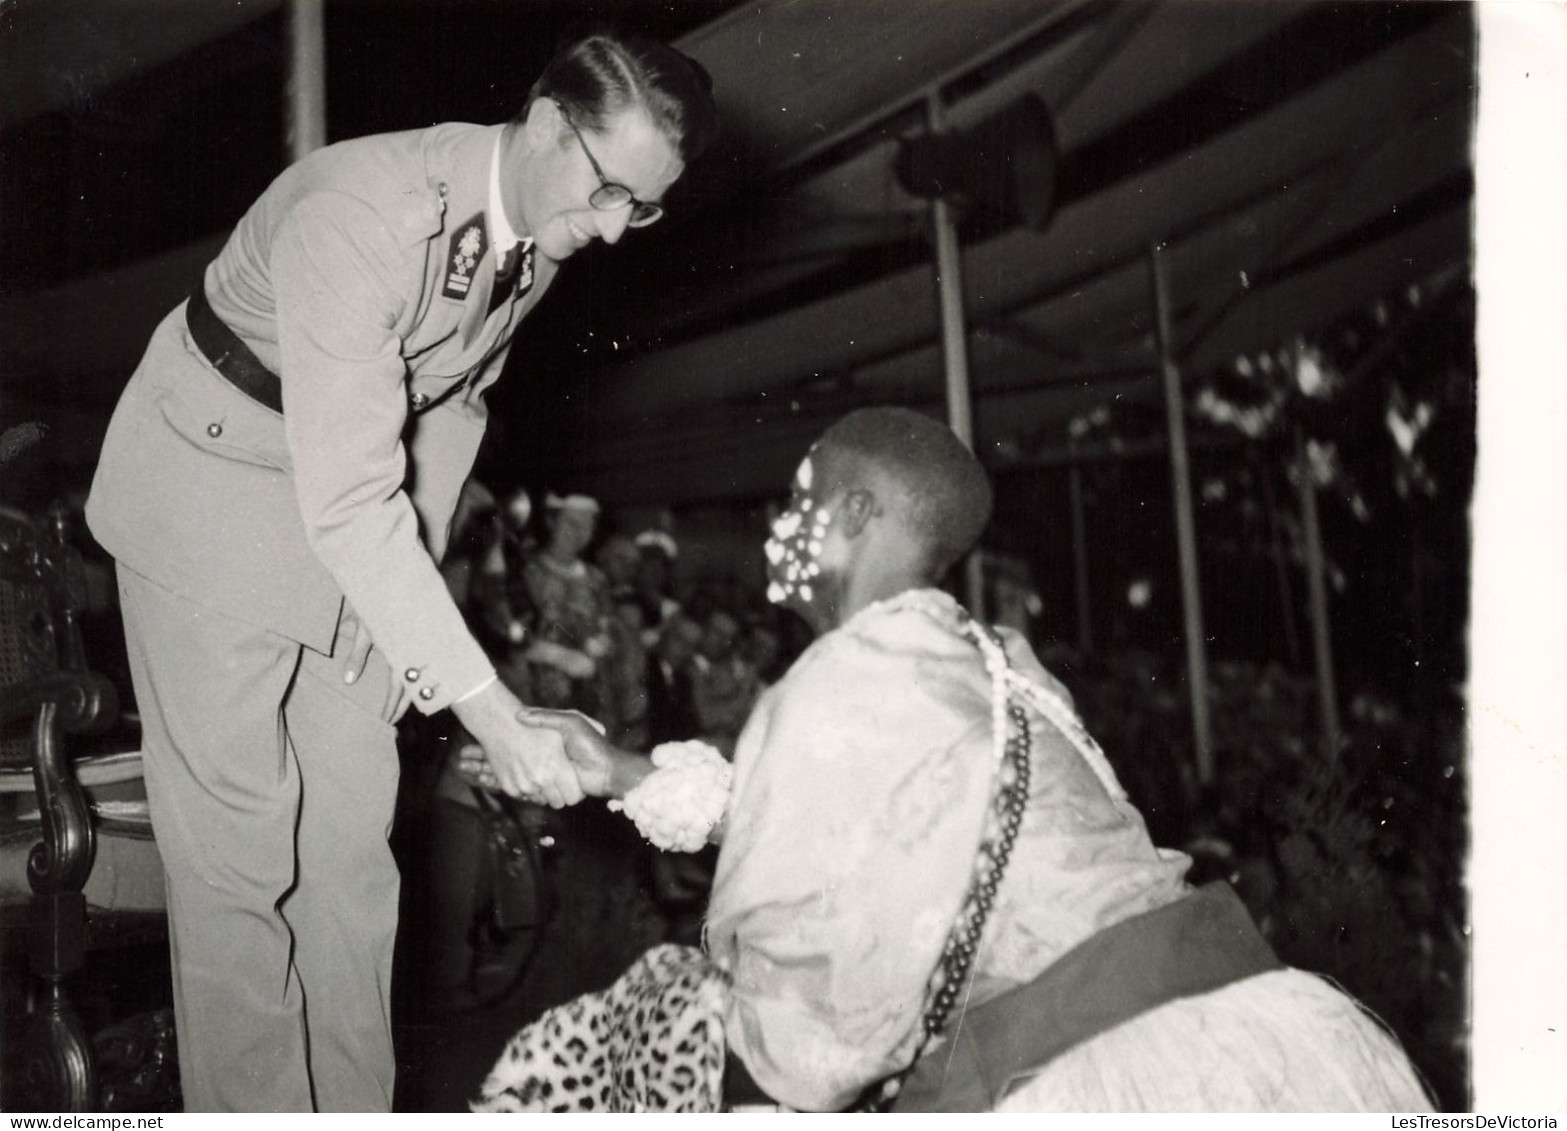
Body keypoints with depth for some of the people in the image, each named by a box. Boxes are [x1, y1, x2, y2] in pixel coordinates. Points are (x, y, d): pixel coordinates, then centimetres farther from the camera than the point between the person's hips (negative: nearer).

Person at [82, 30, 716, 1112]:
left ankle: (353, 1107, 18)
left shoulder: (545, 229, -7)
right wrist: (486, 707, -38)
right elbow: (345, 502, -37)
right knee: (239, 848, -4)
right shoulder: (361, 217, -33)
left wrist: (418, 579, 6)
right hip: (214, 484, -6)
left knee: (352, 837, 6)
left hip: (359, 508, 7)